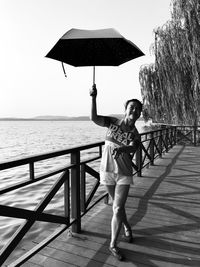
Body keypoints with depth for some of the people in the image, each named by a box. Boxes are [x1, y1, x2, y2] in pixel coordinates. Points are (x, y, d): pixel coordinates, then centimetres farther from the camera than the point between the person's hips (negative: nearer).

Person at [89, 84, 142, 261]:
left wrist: (120, 149, -48)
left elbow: (132, 148, -27)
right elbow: (94, 118, -16)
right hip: (107, 171, 1)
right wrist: (93, 98, -27)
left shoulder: (136, 135, -5)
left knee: (117, 209, -5)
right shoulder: (113, 122, -3)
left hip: (124, 173, -1)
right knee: (118, 205, 18)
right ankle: (127, 228, 46)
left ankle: (113, 244, 16)